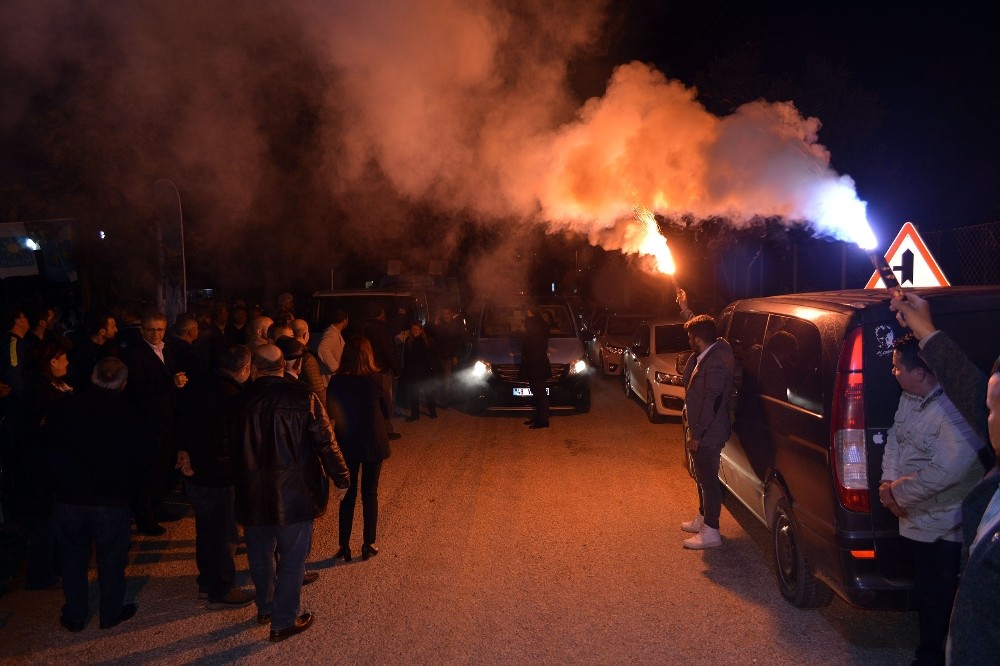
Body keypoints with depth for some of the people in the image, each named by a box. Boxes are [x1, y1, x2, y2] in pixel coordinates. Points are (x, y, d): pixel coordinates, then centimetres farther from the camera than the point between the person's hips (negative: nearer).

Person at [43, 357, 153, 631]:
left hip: (68, 498, 2)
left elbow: (48, 450, 4)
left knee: (72, 557, 16)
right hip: (112, 499, -2)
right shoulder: (127, 412, -11)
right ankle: (111, 613, 24)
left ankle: (74, 616, 26)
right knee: (112, 557, 13)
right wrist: (128, 479, 10)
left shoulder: (63, 407, -4)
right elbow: (146, 456, -9)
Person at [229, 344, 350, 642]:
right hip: (294, 493, -3)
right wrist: (341, 478, 1)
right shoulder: (303, 397, -13)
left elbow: (233, 447, 6)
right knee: (292, 557, 9)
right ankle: (284, 621, 17)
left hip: (252, 494, 4)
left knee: (260, 554, 21)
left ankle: (265, 607, 40)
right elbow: (326, 442, -11)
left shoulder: (241, 402, -4)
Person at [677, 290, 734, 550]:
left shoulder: (715, 364, -28)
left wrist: (696, 434, -22)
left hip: (707, 435, -10)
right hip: (700, 431, 10)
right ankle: (702, 518, 38)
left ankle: (711, 532, 10)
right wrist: (686, 310, 30)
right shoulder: (716, 347, 1)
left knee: (708, 479, 0)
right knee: (702, 476, 23)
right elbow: (700, 327, 24)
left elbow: (711, 403, -28)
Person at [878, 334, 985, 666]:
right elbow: (894, 439, 9)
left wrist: (896, 491, -19)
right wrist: (888, 483, -6)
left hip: (948, 529, -9)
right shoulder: (908, 398, 1)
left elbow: (945, 472, -30)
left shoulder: (956, 411, -27)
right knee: (927, 592, 24)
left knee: (945, 598, 5)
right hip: (918, 521, 9)